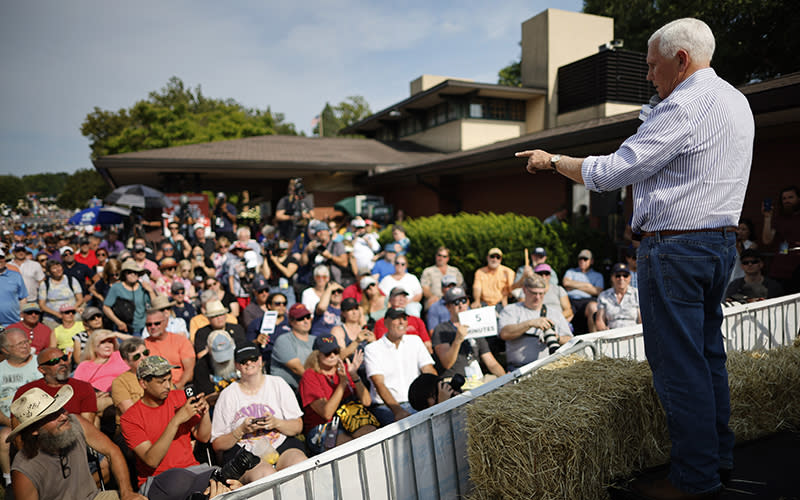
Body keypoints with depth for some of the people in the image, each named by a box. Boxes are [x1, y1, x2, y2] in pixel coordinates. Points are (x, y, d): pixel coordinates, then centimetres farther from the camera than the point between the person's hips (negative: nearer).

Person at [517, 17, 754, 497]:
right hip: (722, 241, 10)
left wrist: (552, 160, -2)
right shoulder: (737, 102, 15)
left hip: (675, 250, -10)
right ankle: (719, 452, 31)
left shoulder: (684, 108, -16)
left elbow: (609, 173, -16)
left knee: (678, 364, -1)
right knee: (708, 352, 18)